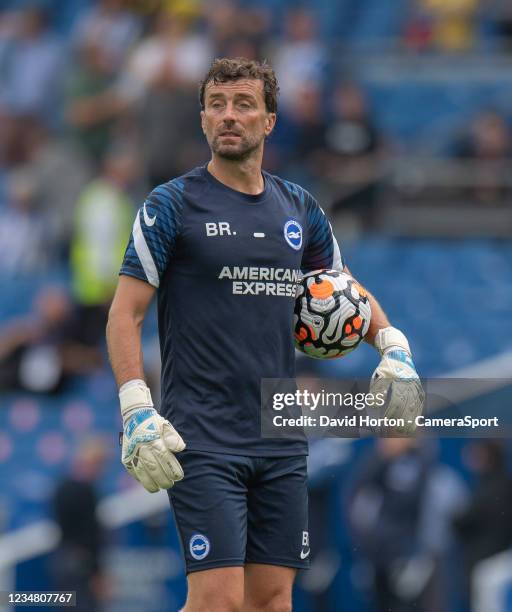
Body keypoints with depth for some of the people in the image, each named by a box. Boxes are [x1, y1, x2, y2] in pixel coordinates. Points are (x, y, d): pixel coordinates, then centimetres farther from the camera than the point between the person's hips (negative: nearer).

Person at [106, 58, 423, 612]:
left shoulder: (299, 209, 12)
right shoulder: (172, 205, -3)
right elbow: (125, 312, -6)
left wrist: (391, 344, 7)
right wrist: (136, 408, -18)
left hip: (281, 438, 5)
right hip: (201, 438, -5)